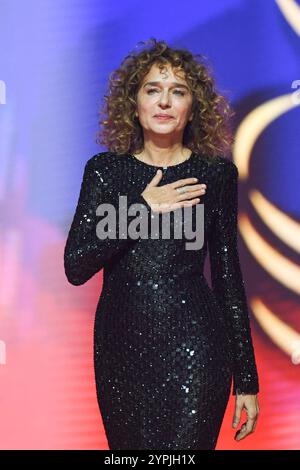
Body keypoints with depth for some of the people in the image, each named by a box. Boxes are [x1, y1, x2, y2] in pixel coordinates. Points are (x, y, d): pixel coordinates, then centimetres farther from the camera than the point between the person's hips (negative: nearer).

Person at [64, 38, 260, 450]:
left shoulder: (217, 173, 0)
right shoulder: (105, 169, 2)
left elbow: (227, 275, 3)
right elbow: (75, 268, -6)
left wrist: (246, 378, 3)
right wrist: (142, 209, -15)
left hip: (193, 344, -2)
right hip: (120, 343, 2)